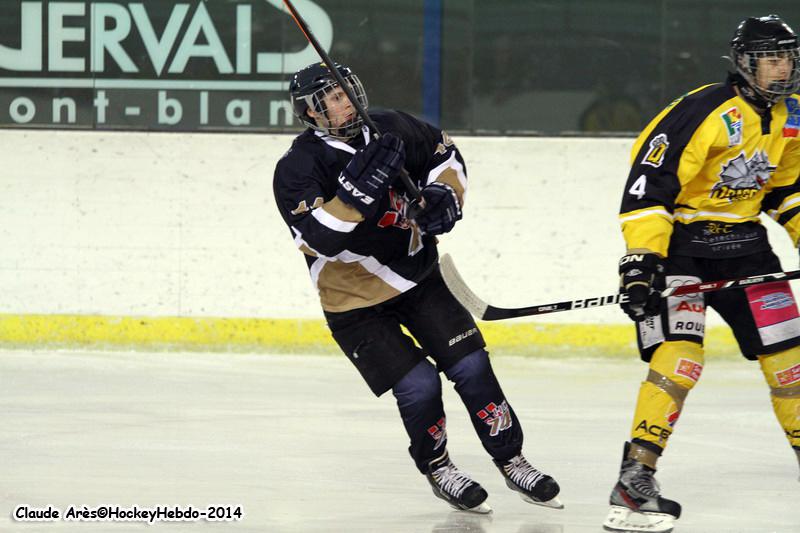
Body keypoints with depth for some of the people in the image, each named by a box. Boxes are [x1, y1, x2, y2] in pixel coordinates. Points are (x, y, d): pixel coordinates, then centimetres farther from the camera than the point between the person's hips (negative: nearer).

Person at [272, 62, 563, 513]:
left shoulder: (391, 130, -6)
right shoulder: (297, 170, -18)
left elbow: (445, 154, 12)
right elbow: (319, 238, -31)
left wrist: (443, 194, -7)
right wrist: (356, 187, -40)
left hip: (419, 277, 4)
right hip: (356, 301, -4)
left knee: (471, 365, -3)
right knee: (418, 386, -13)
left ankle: (512, 461, 12)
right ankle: (438, 469, 13)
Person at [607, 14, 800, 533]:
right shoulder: (705, 112, -22)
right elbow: (649, 182, -24)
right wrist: (640, 258, -30)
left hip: (741, 238, 7)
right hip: (679, 238, -7)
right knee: (679, 357, -21)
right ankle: (634, 481, -25)